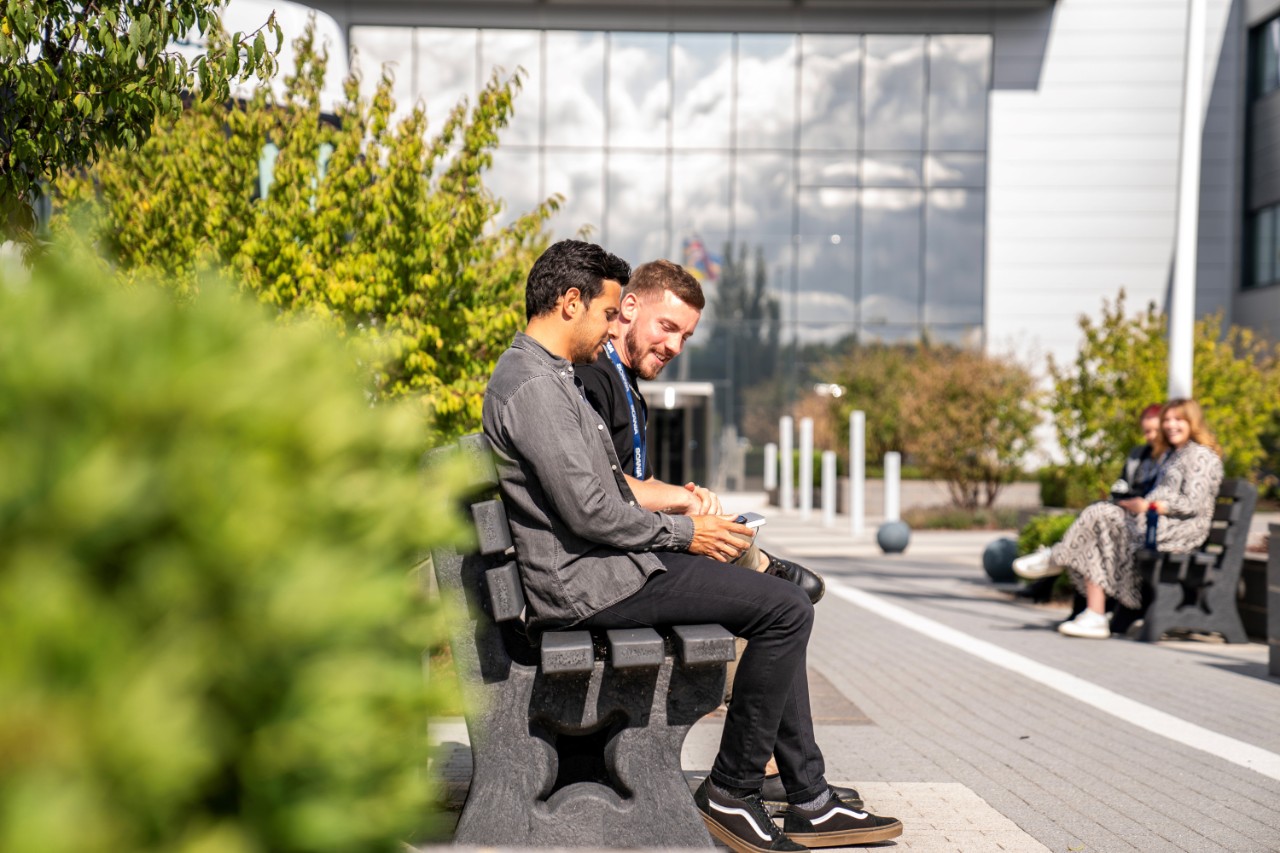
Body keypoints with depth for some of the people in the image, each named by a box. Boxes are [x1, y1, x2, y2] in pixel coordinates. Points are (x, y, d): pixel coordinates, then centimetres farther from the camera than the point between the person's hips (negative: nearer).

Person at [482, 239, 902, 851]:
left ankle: (808, 799, 13)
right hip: (591, 584, -11)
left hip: (608, 564, 11)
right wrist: (685, 533, -10)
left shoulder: (554, 375, 18)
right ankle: (730, 790, -2)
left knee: (781, 601, 13)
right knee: (786, 609, -14)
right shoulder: (534, 386, -17)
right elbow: (588, 512, -22)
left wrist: (683, 518, 10)